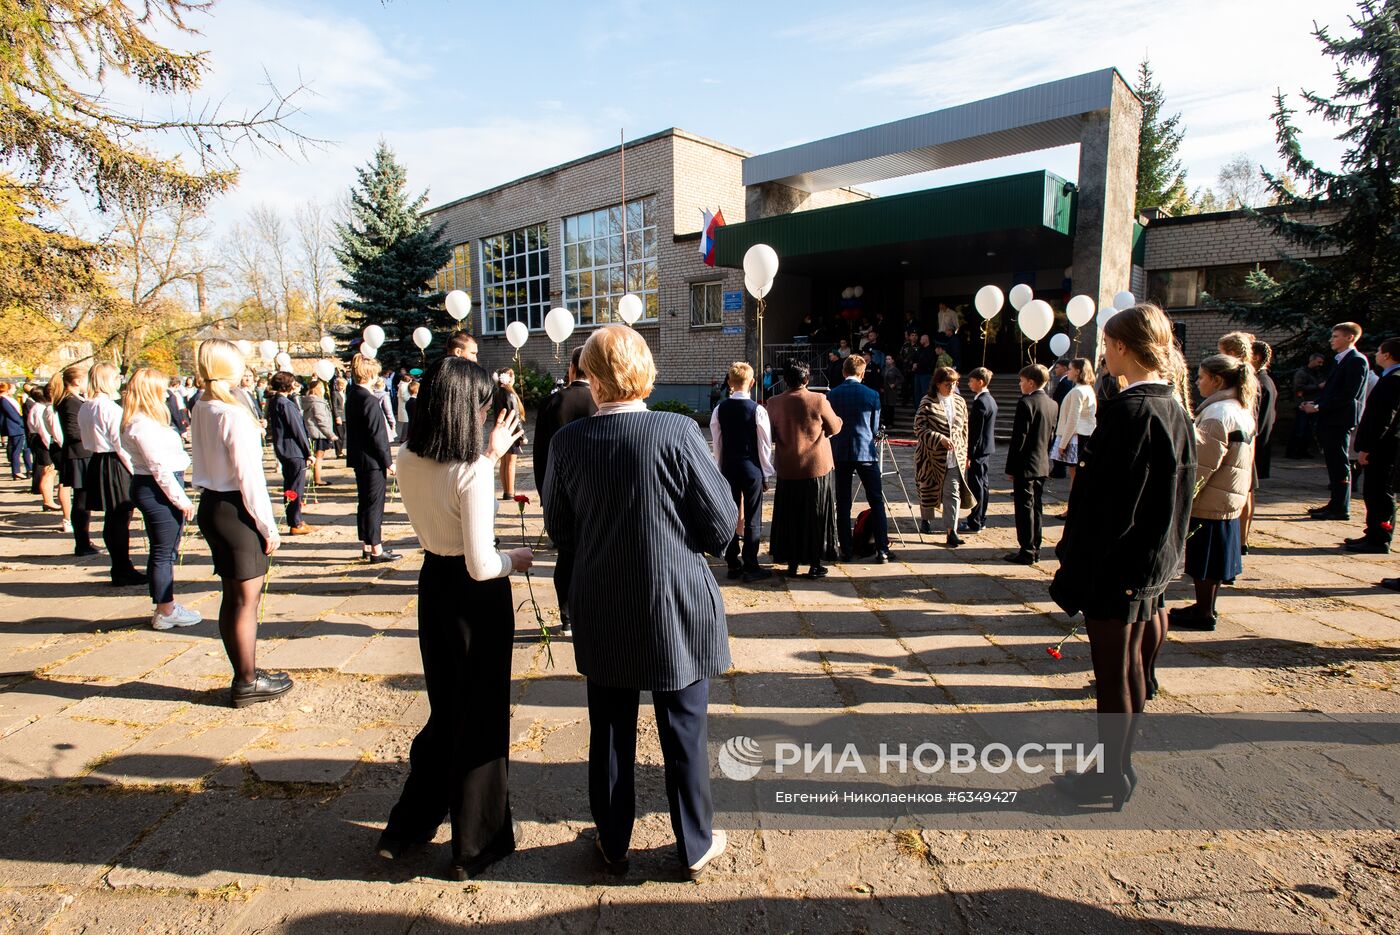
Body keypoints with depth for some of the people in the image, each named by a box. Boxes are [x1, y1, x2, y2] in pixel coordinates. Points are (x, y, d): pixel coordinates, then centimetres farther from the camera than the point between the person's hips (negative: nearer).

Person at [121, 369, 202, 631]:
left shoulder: (147, 421, 15)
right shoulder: (143, 424, -16)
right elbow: (159, 466, -20)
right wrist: (181, 498, -17)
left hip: (158, 490, 11)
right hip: (157, 490, -11)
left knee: (165, 551, 18)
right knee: (163, 553, -2)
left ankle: (167, 604, 29)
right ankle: (165, 612, 7)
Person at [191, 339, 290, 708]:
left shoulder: (200, 409, 8)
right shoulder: (234, 413, -18)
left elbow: (201, 460, 12)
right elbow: (248, 474, -18)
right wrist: (268, 526, -13)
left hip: (210, 505, 9)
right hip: (236, 509, -9)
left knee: (232, 595, 16)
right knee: (247, 598, 2)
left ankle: (243, 674, 28)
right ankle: (248, 683, 13)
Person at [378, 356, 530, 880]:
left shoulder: (407, 460, -3)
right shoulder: (473, 473, -24)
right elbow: (481, 565, -24)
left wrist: (488, 455, 12)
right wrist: (514, 560, -4)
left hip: (432, 585, 7)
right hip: (475, 596, -7)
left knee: (444, 710, 25)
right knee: (480, 718, 11)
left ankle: (408, 826, 38)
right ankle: (476, 846, 28)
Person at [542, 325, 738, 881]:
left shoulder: (567, 441, -9)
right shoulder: (677, 432, -18)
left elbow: (560, 529, 1)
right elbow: (722, 521, -12)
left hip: (601, 614, 3)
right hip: (676, 610, -2)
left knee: (610, 734, 20)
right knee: (684, 733, 15)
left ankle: (613, 845, 38)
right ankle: (696, 845, 33)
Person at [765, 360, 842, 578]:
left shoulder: (774, 403, -5)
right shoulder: (819, 400, -13)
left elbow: (771, 436, 5)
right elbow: (834, 428, 0)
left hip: (787, 470, 2)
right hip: (817, 468, -2)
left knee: (789, 517, 13)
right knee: (816, 517, 10)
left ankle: (792, 563, 19)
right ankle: (815, 564, 14)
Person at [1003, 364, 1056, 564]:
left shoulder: (1025, 403, -16)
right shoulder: (1052, 405, 8)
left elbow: (1019, 438, -17)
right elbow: (1051, 435, 13)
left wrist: (1010, 467, -12)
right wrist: (1044, 457, 20)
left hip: (1025, 465, -8)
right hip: (1043, 464, 8)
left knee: (1024, 508, -2)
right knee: (1036, 507, 14)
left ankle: (1026, 552, 2)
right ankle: (1035, 549, 21)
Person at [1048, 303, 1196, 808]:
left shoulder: (1130, 411, -22)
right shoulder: (1172, 409, 6)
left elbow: (1106, 501, -23)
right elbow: (1172, 494, 13)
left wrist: (1073, 566, -16)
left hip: (1116, 566, -9)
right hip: (1152, 563, 9)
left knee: (1113, 675, 4)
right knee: (1130, 667, 20)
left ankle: (1112, 777, 20)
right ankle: (1122, 767, 36)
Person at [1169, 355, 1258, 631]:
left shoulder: (1217, 413, -18)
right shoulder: (1243, 411, 13)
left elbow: (1202, 466, -21)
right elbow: (1238, 460, 19)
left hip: (1209, 502, -9)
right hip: (1229, 500, 9)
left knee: (1204, 563, 1)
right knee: (1211, 562, 17)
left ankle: (1204, 614, 10)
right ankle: (1205, 608, 27)